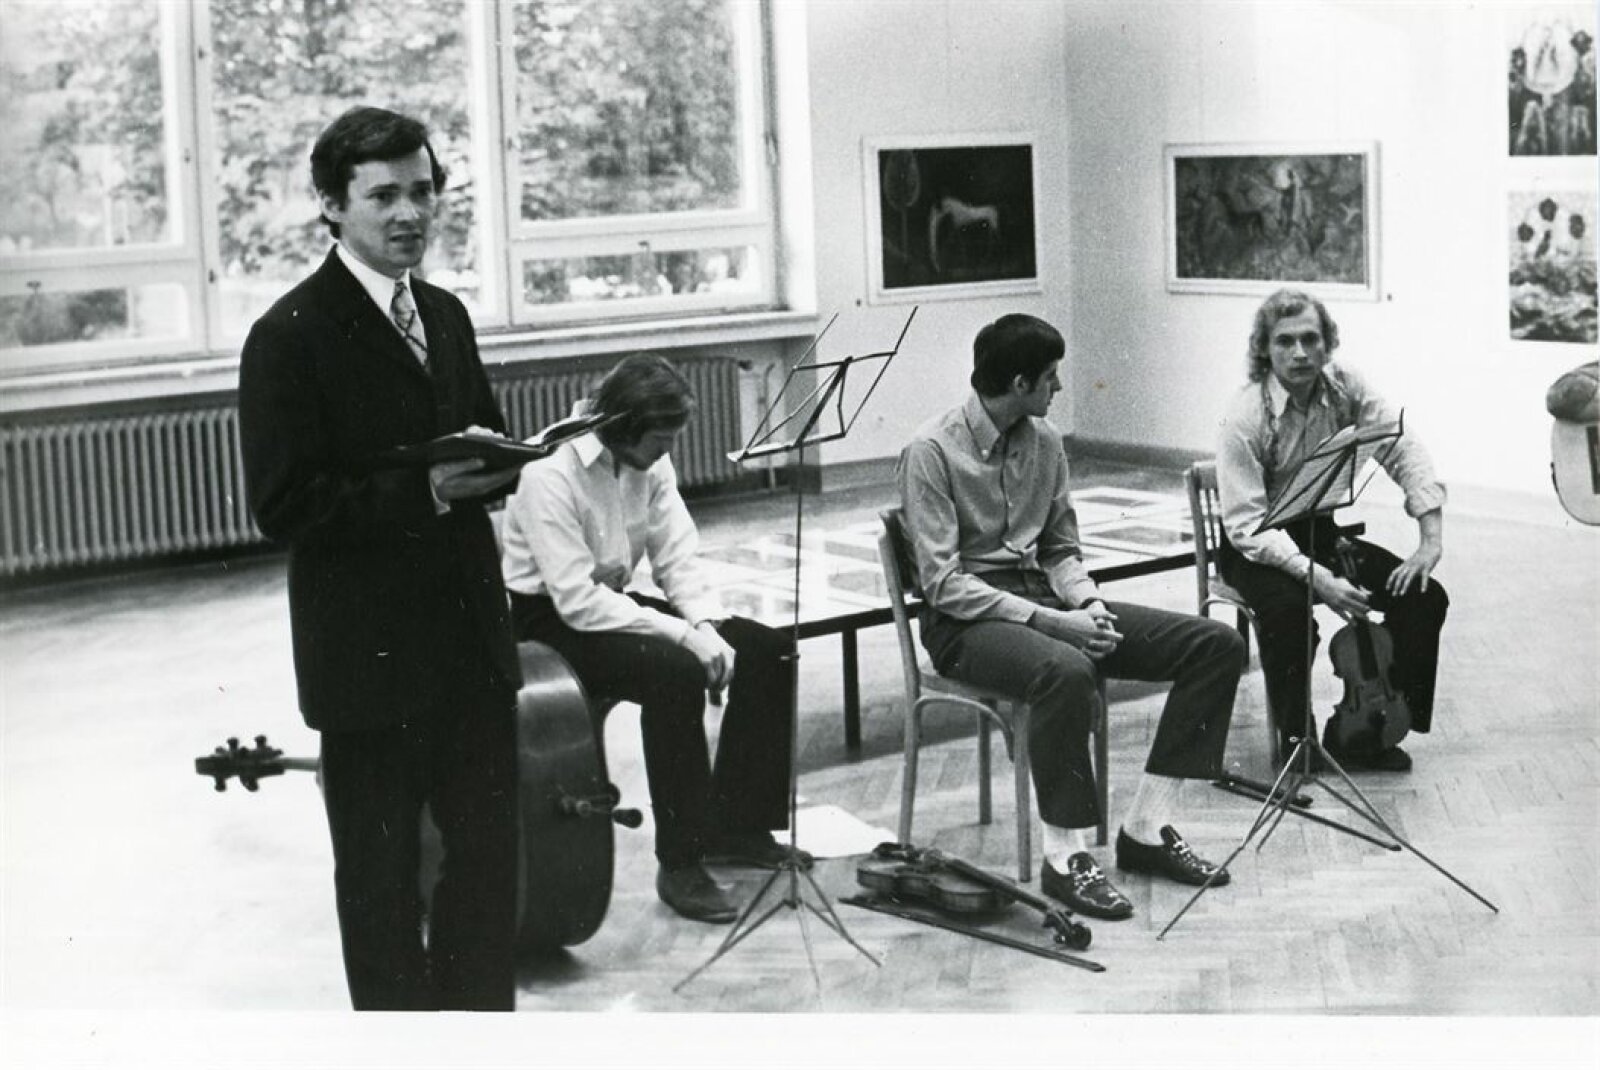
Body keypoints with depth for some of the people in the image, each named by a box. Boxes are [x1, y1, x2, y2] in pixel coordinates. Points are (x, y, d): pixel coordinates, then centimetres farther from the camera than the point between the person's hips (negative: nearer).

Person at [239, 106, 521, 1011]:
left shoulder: (447, 316, 12)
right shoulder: (292, 337, -12)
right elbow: (284, 510, -16)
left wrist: (495, 464, -5)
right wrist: (424, 493, -24)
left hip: (471, 638, 7)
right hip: (371, 655, -6)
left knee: (491, 858, 13)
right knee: (382, 871, 9)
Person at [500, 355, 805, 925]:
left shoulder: (649, 461, -1)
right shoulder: (550, 474, -24)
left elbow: (677, 556, 2)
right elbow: (576, 599, -28)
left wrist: (707, 626, -18)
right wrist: (683, 634, -30)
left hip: (612, 603, 8)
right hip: (547, 619, -8)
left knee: (767, 649, -5)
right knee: (676, 670, -34)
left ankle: (735, 825, 5)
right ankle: (679, 865, -24)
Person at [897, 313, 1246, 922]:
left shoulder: (1045, 442, 9)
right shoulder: (932, 451, -12)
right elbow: (943, 583, -17)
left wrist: (1087, 603, -7)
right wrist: (1047, 621, -25)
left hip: (1043, 597, 7)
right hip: (966, 620, -7)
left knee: (1217, 644, -6)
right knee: (1066, 671, -41)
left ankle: (1147, 827, -4)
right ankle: (1065, 857, -26)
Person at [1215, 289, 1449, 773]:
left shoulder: (1344, 387, -8)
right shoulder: (1246, 417, -22)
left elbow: (1406, 452, -9)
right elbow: (1246, 524, -26)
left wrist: (1432, 540, -21)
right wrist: (1316, 576, -37)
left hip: (1321, 533, 5)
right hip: (1255, 547, -5)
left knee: (1425, 597, -11)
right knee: (1287, 608, -37)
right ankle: (1295, 739, -14)